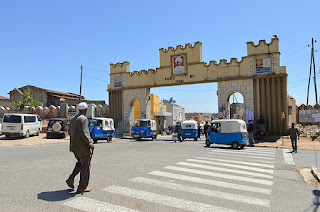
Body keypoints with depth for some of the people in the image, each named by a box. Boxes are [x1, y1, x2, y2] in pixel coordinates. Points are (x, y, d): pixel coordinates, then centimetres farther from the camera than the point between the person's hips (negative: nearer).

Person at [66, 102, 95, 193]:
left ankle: (71, 178, 13)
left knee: (80, 163, 26)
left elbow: (70, 132, 14)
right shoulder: (83, 119, -17)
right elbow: (84, 133, -24)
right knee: (85, 166, 5)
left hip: (74, 146, 8)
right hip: (83, 147, -8)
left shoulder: (73, 119, 9)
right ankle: (82, 187, 13)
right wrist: (90, 143, -15)